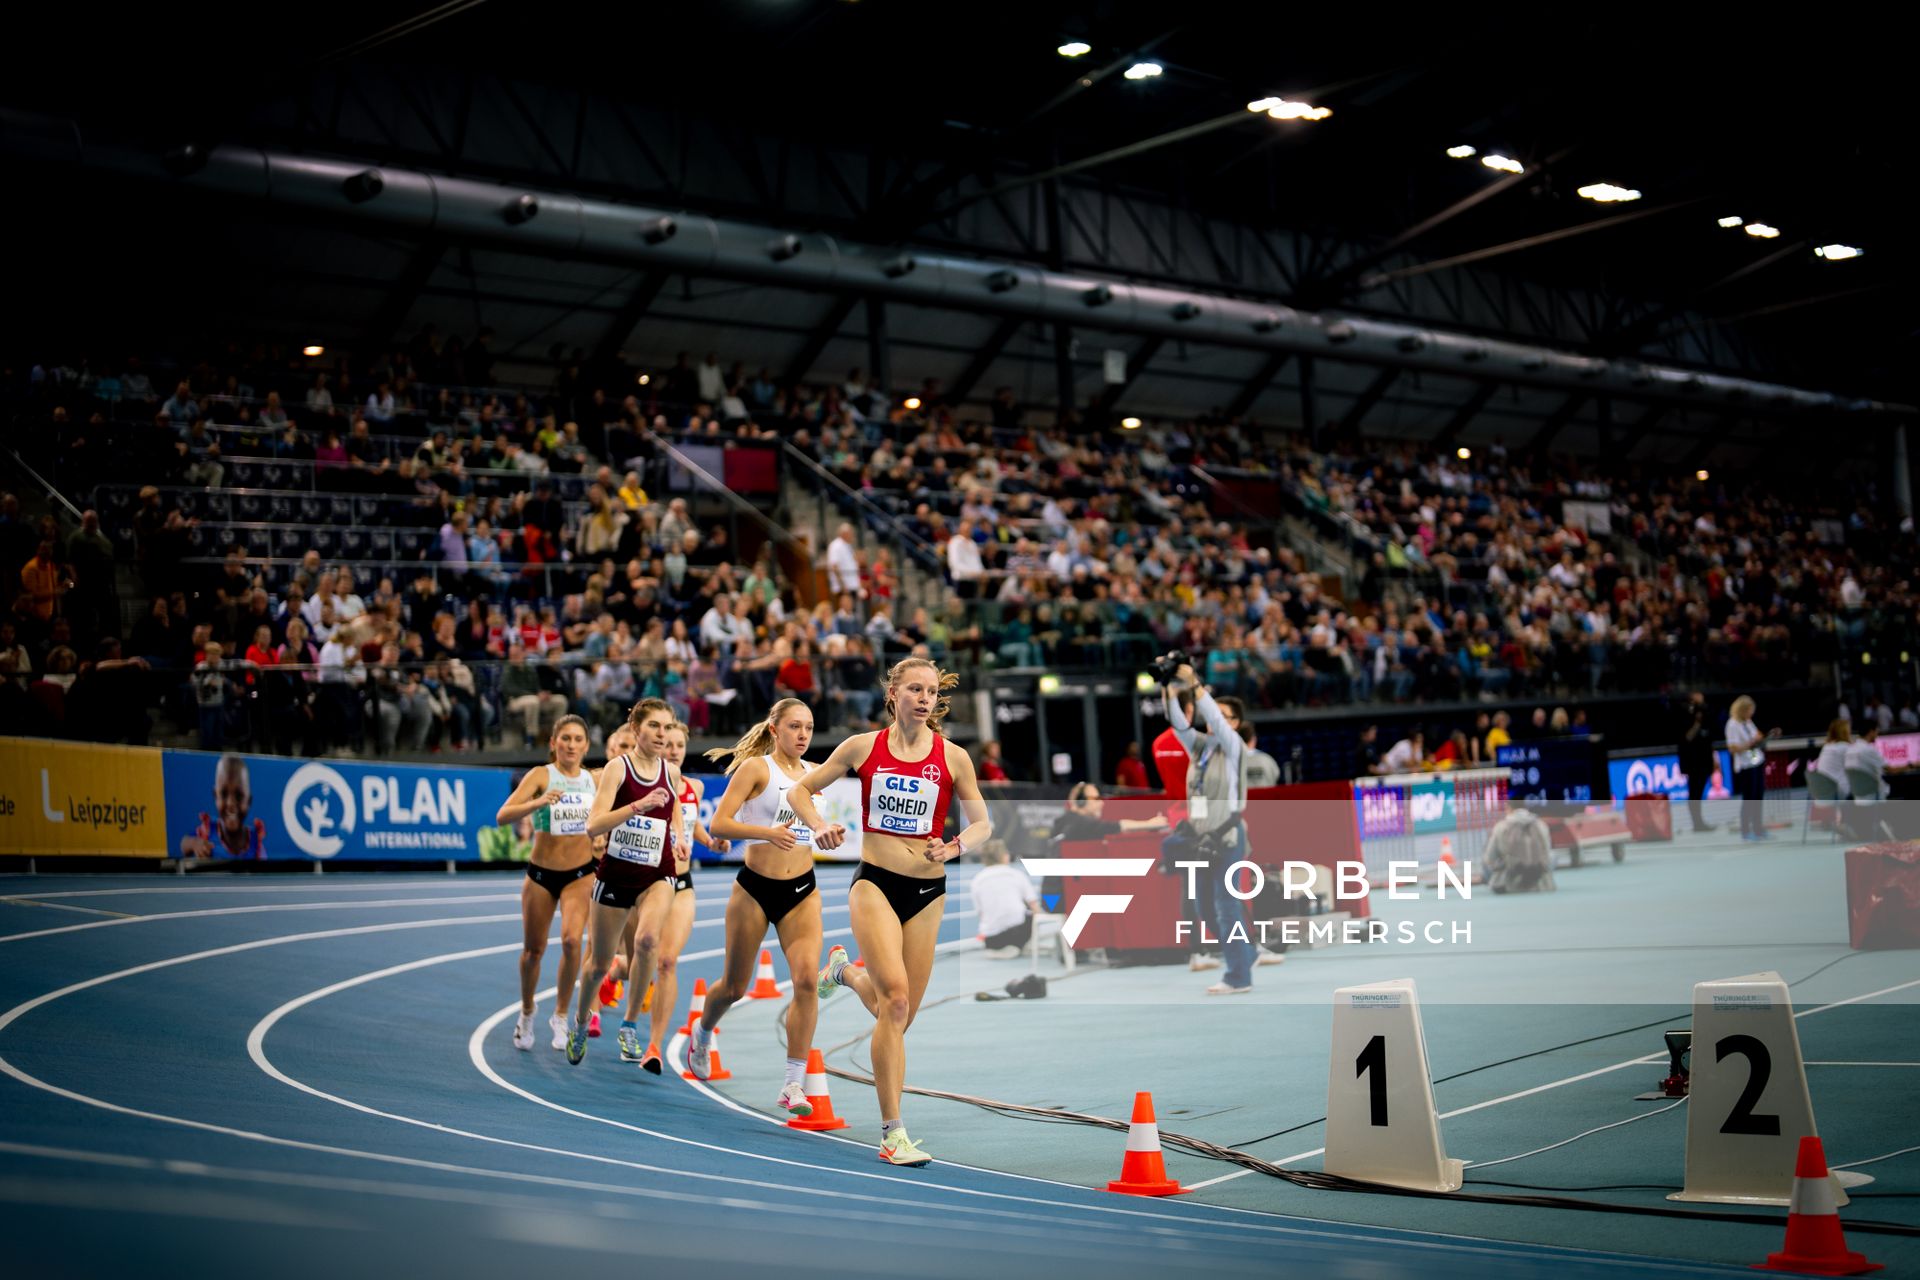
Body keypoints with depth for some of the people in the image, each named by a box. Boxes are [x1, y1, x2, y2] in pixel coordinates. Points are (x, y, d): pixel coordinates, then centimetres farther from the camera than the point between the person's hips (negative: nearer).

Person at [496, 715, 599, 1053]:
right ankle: (527, 1014, 36)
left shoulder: (595, 780, 0)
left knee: (571, 939, -20)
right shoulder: (541, 775, -11)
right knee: (533, 949, 10)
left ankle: (561, 1015, -1)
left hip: (581, 874, 1)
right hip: (541, 873, -1)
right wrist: (539, 802, -39)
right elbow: (503, 816, -24)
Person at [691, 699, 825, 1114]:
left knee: (807, 979, -16)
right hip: (756, 888, -3)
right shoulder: (756, 768, -8)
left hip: (802, 892, 3)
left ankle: (793, 1084, -13)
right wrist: (767, 832, -29)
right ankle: (703, 1033, 44)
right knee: (735, 986, 10)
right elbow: (719, 823, -17)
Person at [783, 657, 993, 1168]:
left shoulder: (953, 757, 1)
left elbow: (982, 824, 8)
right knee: (896, 997, -22)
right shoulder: (862, 747, 0)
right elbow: (802, 790, 11)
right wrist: (819, 827, -9)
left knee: (900, 1015, 8)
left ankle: (847, 971, 42)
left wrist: (954, 846, -13)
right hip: (875, 882, -3)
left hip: (927, 890, 3)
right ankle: (892, 1133, -17)